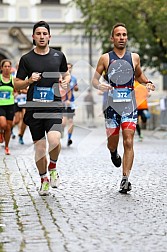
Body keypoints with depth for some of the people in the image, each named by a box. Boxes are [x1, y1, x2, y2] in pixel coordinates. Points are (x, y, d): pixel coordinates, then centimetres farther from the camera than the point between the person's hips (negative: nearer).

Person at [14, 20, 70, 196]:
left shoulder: (59, 56, 7)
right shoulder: (26, 59, 3)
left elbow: (66, 74, 23)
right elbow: (17, 85, 6)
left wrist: (65, 82, 1)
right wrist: (29, 80, -13)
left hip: (53, 106, 0)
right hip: (34, 107, 0)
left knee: (54, 140, -21)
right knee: (39, 146, 4)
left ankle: (52, 168, 8)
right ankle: (44, 179, 24)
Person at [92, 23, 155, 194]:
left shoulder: (134, 57, 8)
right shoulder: (105, 58, 3)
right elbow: (94, 79, 5)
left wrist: (147, 83, 5)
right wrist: (99, 85, -18)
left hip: (129, 105, 0)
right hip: (112, 105, 0)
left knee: (128, 142, -11)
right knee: (112, 143, 8)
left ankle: (125, 179, -9)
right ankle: (113, 153, 46)